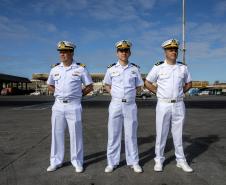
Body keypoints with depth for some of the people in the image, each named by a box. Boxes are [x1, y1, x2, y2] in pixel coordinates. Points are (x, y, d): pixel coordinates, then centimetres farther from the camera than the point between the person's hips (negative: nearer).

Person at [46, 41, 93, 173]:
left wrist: (78, 95, 1)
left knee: (76, 134, 3)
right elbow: (50, 86, 22)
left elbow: (90, 87, 4)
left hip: (73, 106, -3)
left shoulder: (80, 69, -2)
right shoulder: (55, 70, 7)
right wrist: (60, 94, 10)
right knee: (57, 134, 9)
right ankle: (56, 162, 23)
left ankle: (77, 162, 17)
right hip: (58, 105, 4)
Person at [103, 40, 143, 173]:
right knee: (113, 134, 5)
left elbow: (138, 86, 14)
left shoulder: (135, 69, 4)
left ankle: (134, 162, 19)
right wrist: (113, 93, 2)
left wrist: (130, 93, 2)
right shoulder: (111, 69, 4)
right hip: (115, 104, 0)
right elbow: (107, 85, 16)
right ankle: (112, 162, 17)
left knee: (131, 134, 6)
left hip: (130, 105, 0)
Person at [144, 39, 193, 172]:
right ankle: (159, 160, 18)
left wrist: (179, 93, 7)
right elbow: (147, 83, 4)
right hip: (163, 105, -2)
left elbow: (189, 84, 17)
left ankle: (181, 160, 22)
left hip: (179, 105, 2)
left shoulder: (183, 67, 5)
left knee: (178, 134, 10)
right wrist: (159, 93, 0)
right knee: (161, 133, 5)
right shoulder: (158, 67, -3)